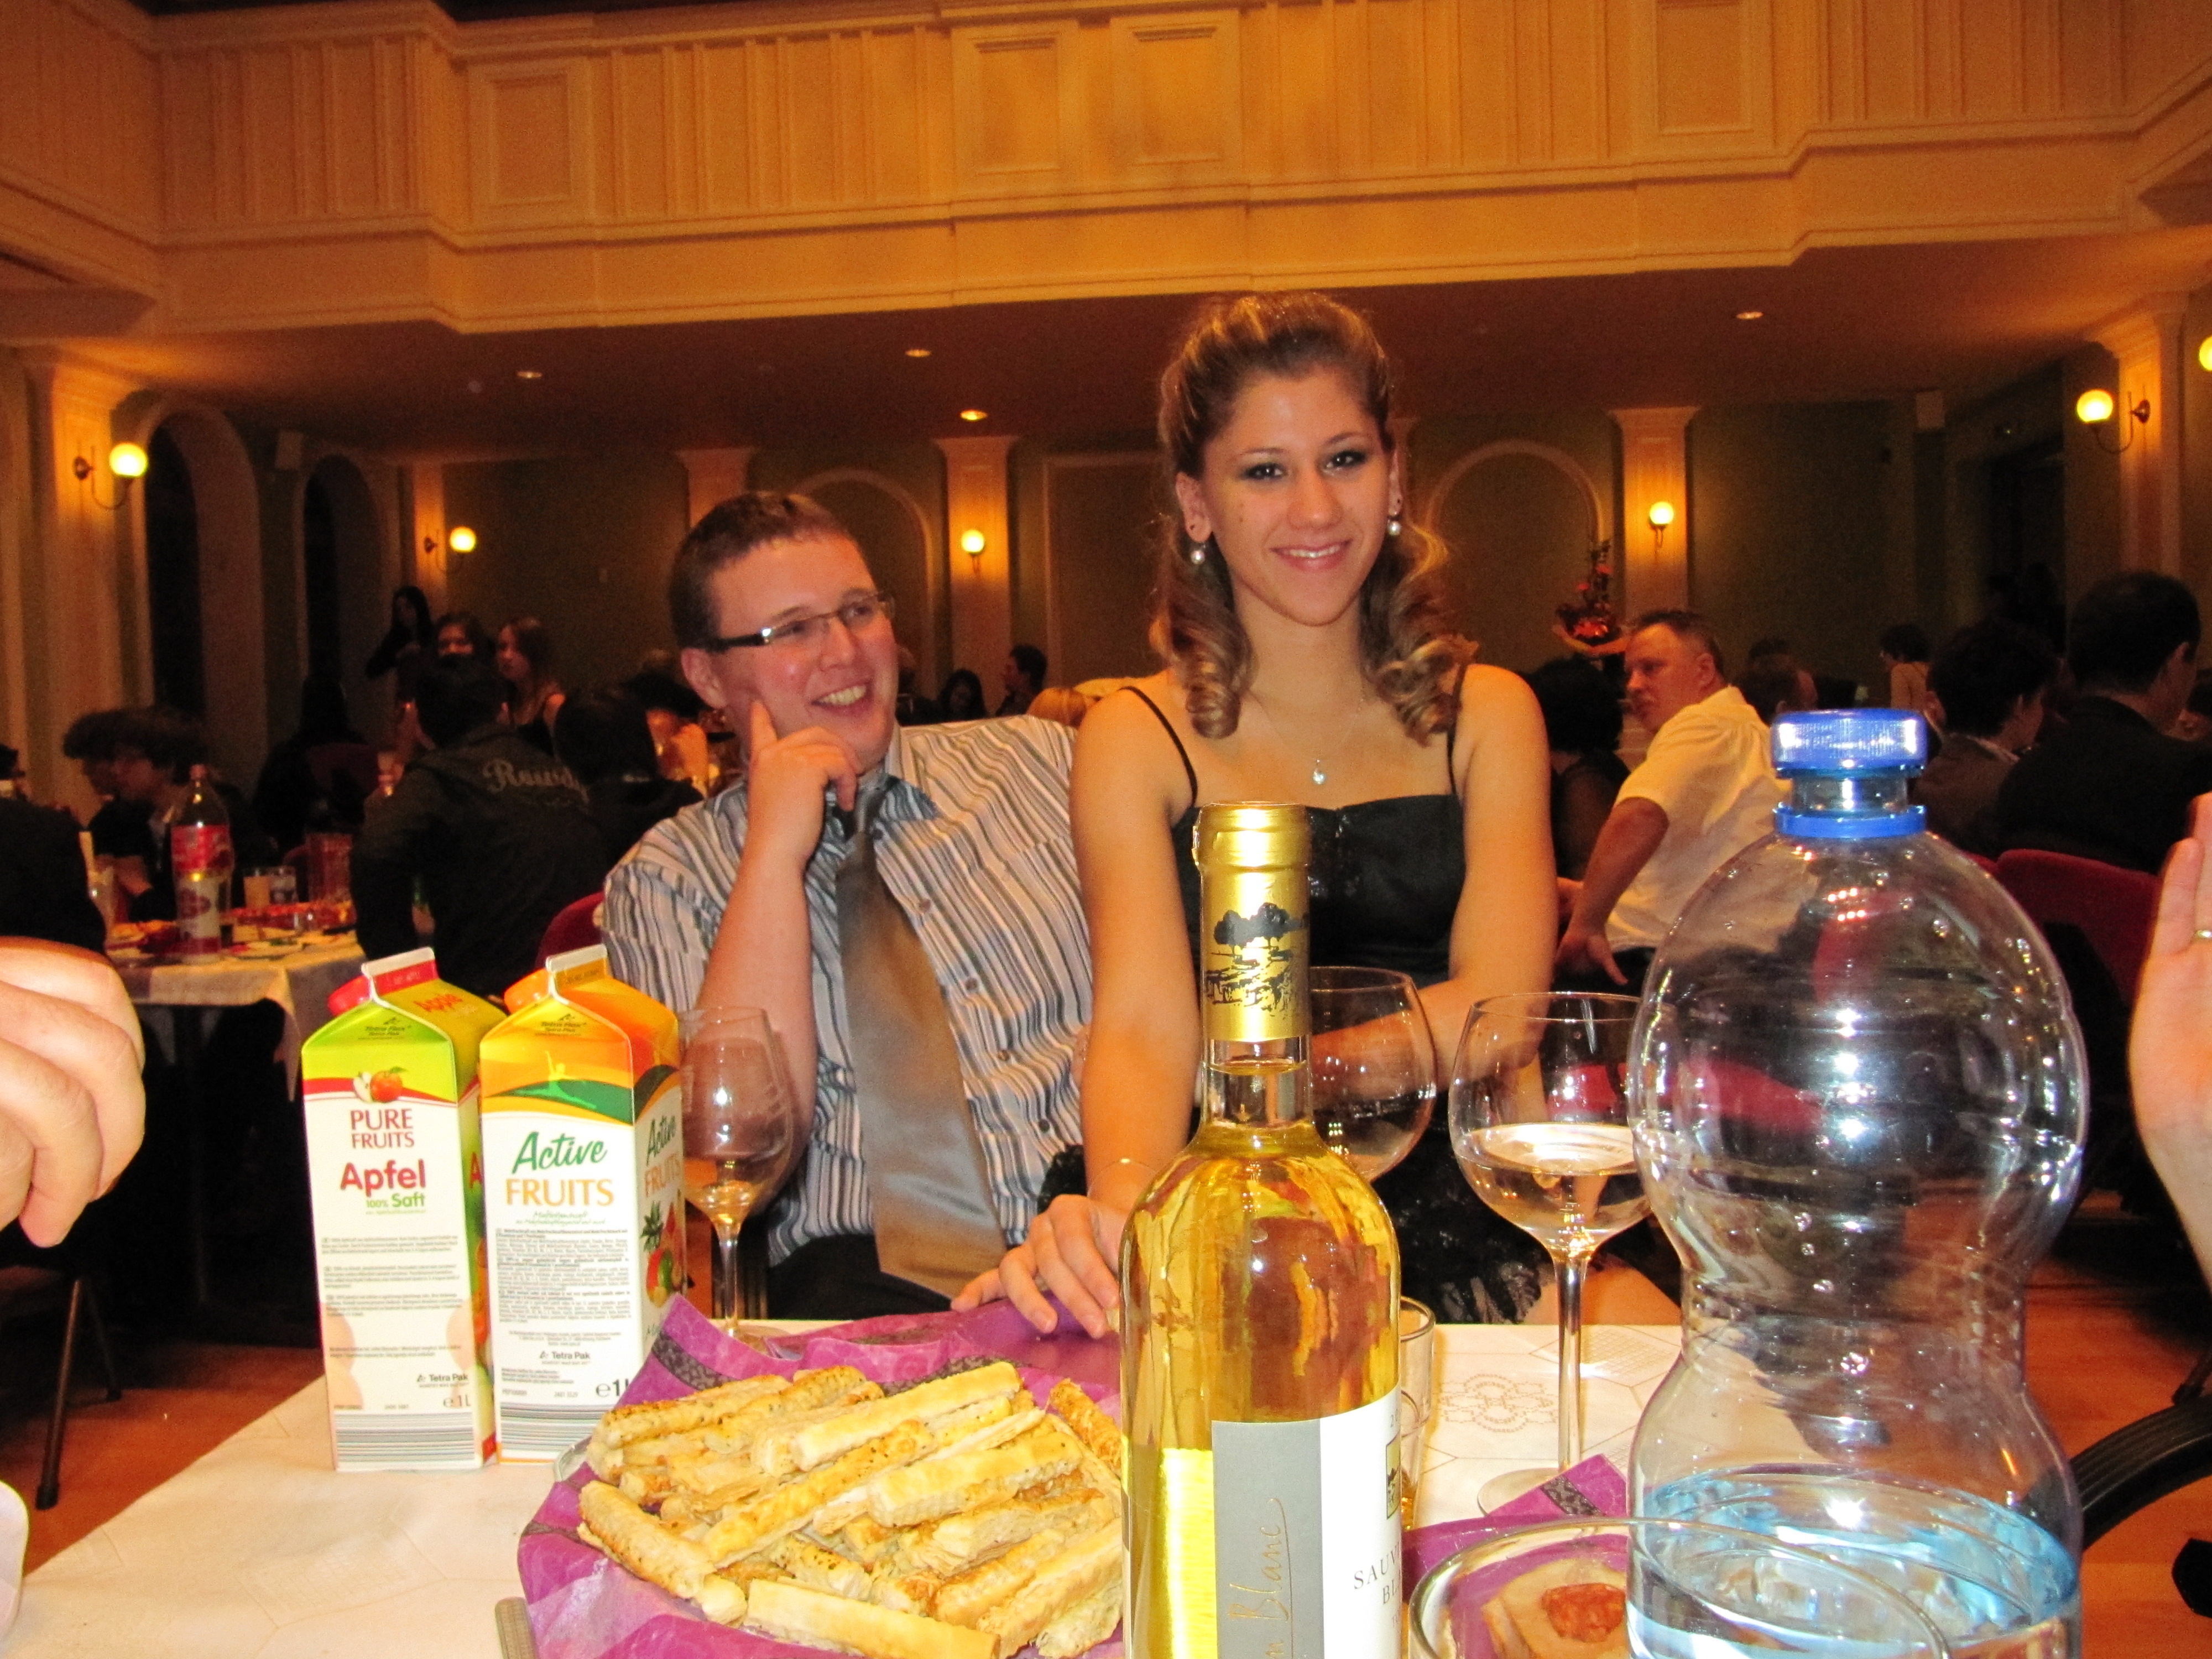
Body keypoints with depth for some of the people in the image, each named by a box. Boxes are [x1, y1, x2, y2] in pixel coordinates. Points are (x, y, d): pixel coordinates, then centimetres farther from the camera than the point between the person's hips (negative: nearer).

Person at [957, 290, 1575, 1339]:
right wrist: (1118, 1211, -32)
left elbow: (1499, 1008, -4)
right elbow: (1142, 1028, -11)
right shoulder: (1135, 740, 3)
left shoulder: (1488, 714, 10)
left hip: (1467, 1216, 1)